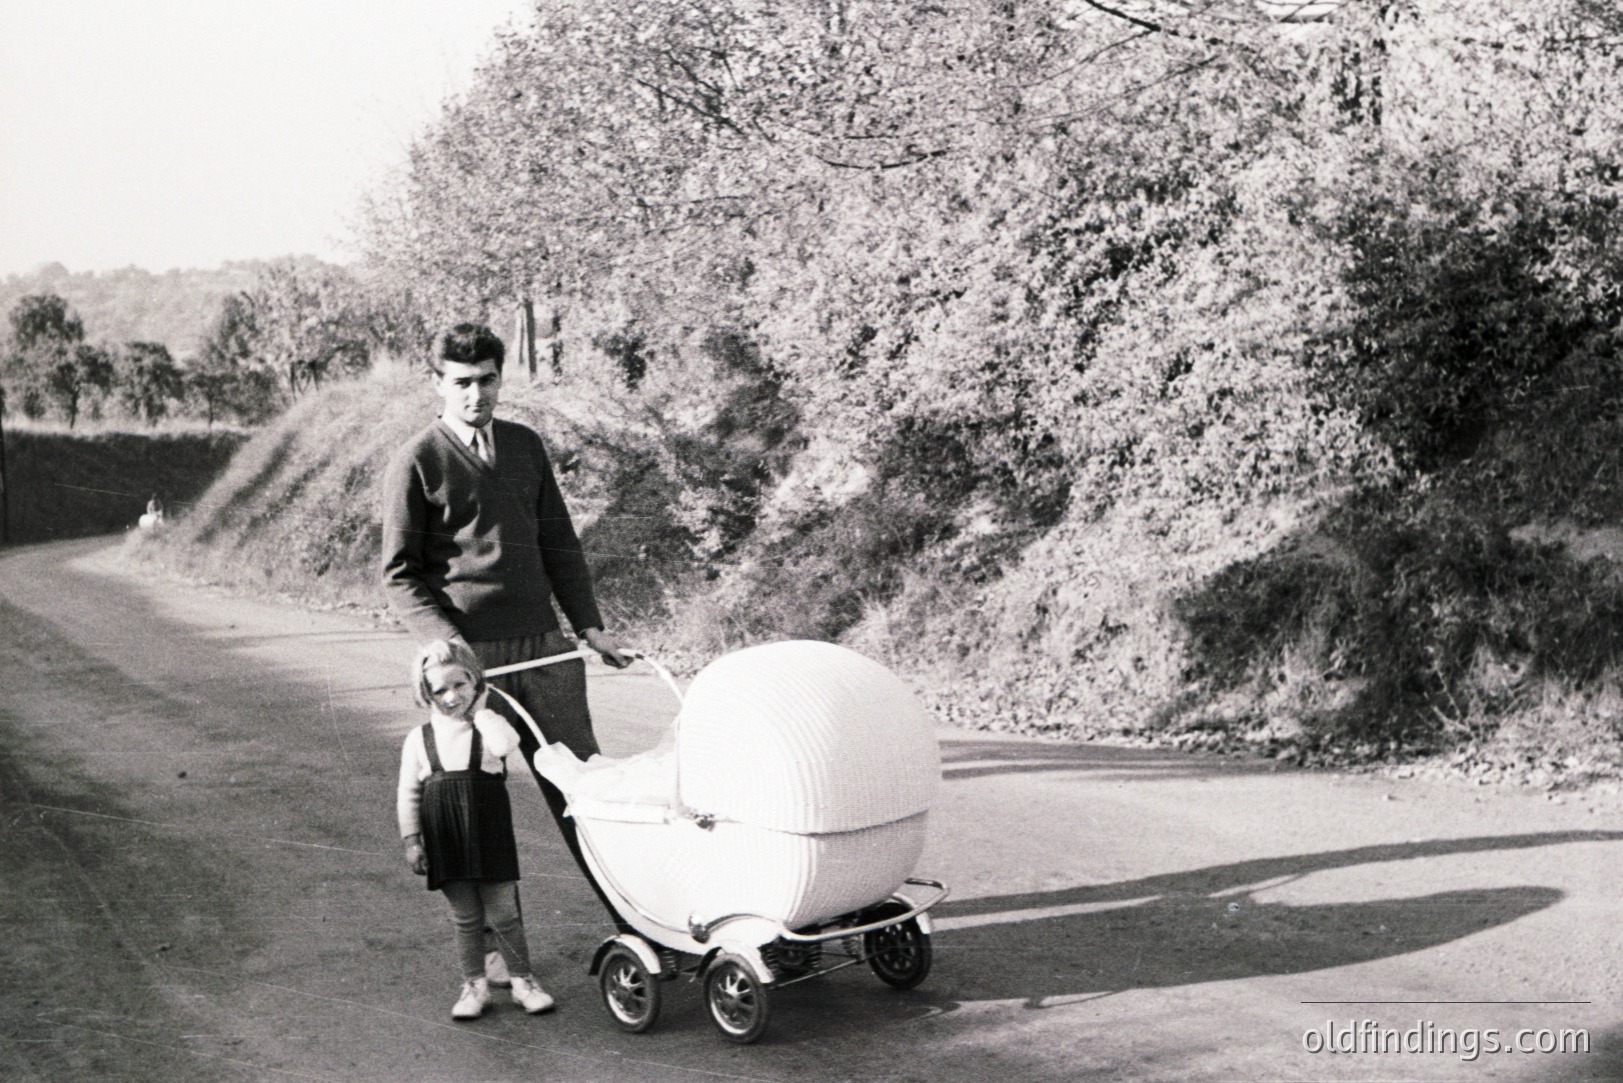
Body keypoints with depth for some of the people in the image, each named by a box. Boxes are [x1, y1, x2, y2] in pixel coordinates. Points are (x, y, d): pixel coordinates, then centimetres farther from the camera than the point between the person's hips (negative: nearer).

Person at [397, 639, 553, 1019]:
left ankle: (522, 980, 18)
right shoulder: (419, 739, 3)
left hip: (489, 836, -1)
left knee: (503, 914, 4)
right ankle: (474, 985, 21)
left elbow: (505, 744, -26)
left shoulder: (487, 727, -1)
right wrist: (411, 839, 2)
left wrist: (481, 711, -14)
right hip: (446, 841, 1)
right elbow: (408, 793, 7)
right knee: (465, 918, 9)